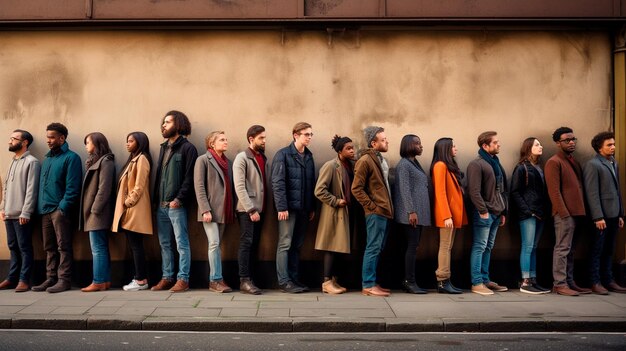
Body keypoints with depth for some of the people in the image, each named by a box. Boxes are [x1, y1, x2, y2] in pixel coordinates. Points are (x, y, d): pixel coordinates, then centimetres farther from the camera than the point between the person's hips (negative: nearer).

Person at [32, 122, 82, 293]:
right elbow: (41, 185, 21)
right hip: (46, 210, 8)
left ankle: (64, 280, -1)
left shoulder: (71, 158, -5)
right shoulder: (47, 159, 20)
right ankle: (50, 279, 18)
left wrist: (63, 207, -20)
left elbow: (72, 186, -13)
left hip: (60, 210, -8)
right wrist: (40, 206, 10)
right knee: (49, 247, 12)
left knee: (63, 247, -4)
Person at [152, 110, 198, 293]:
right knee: (165, 244, 12)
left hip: (176, 205, -8)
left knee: (182, 243, -2)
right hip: (161, 205, 8)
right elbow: (159, 175, 18)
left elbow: (189, 177, -11)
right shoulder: (164, 147, 18)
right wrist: (156, 199, 9)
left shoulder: (187, 148, -4)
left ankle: (183, 279, 3)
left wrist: (179, 199, -18)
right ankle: (167, 278, 20)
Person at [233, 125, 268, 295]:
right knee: (246, 243, -7)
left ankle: (249, 277, 15)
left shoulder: (264, 158, 15)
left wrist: (263, 208, 6)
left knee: (254, 244, 9)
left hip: (260, 209, 7)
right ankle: (244, 280, -4)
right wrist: (251, 209, -18)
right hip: (247, 210, -7)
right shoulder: (242, 158, -6)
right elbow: (239, 187, -14)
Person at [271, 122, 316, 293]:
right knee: (285, 244, -1)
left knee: (297, 245, 10)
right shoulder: (283, 155, -6)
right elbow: (277, 182, -12)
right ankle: (284, 281, 3)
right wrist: (281, 207, -17)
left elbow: (312, 183, 15)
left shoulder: (309, 156, 13)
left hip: (304, 208, 6)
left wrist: (312, 207, 11)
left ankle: (294, 279, 16)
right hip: (289, 207, -6)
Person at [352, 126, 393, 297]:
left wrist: (388, 207, 13)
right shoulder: (365, 160, -11)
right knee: (373, 248, -5)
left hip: (384, 211, 9)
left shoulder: (381, 159, 16)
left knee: (378, 249, 12)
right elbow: (356, 188, -14)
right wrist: (371, 206, -14)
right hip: (375, 212, -9)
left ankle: (372, 282, 20)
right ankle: (368, 285, 2)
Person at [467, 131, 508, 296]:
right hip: (484, 213, -9)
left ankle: (485, 280, 20)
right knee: (479, 247, -5)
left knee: (488, 248, 13)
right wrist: (483, 211, -19)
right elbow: (474, 191, -17)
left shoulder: (496, 163, 17)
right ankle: (477, 283, -1)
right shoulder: (476, 164, -10)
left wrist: (503, 212, 17)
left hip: (496, 213, 9)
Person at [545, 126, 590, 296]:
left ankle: (570, 282, 17)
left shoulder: (574, 161, 20)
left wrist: (581, 211, 11)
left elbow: (579, 187, 19)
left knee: (571, 250, 12)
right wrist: (564, 212, -18)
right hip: (564, 213, -8)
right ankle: (560, 284, -1)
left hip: (577, 212, 8)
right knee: (562, 249, -6)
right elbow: (554, 191, -13)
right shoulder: (554, 162, -7)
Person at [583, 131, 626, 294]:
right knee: (597, 250, 0)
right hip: (601, 216, -7)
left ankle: (608, 280, 20)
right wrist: (598, 217, -17)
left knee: (609, 250, 12)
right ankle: (595, 283, 7)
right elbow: (592, 193, -13)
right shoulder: (592, 165, -8)